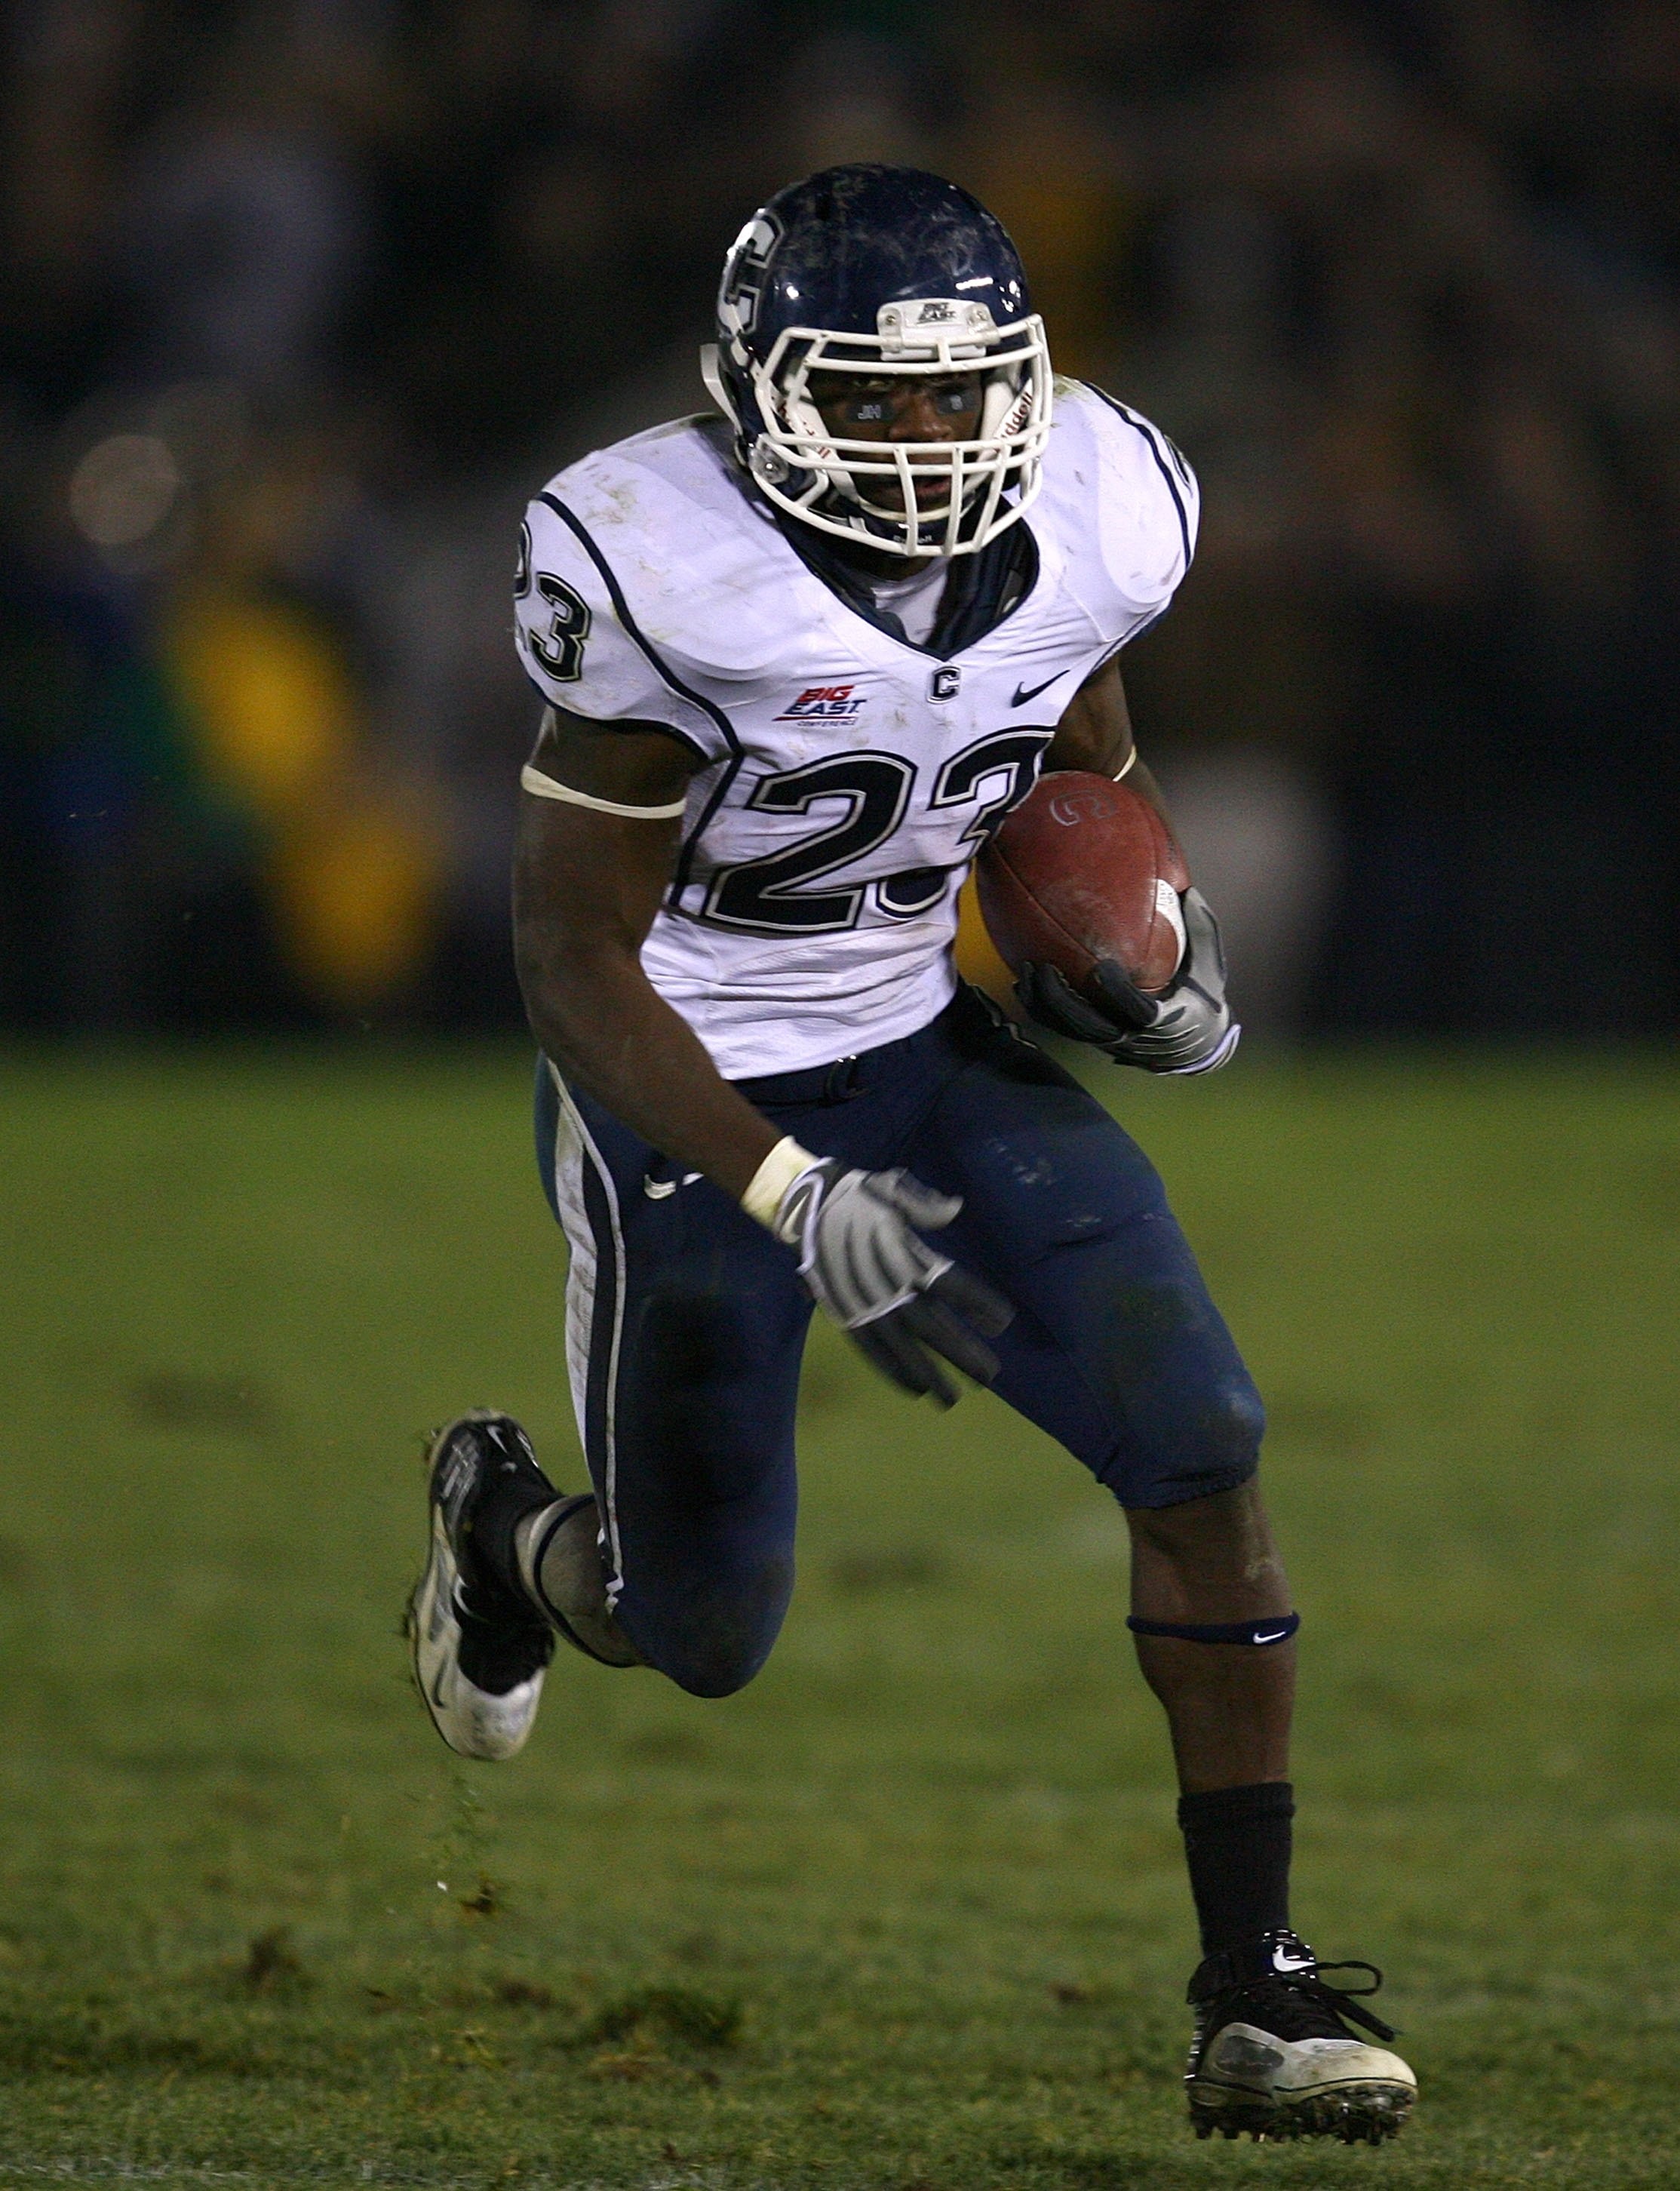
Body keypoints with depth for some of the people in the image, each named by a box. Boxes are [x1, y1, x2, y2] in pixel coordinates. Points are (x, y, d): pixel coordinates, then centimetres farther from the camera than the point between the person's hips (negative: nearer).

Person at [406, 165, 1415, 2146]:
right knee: (705, 1640, 8)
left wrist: (1164, 954, -6)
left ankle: (1255, 1989, -7)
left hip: (938, 1051, 4)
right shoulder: (669, 582, -26)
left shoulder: (1089, 519, -10)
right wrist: (797, 1202, -30)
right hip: (694, 1093, -4)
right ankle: (502, 1520, 46)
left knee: (1202, 1456, -14)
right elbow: (573, 957, -21)